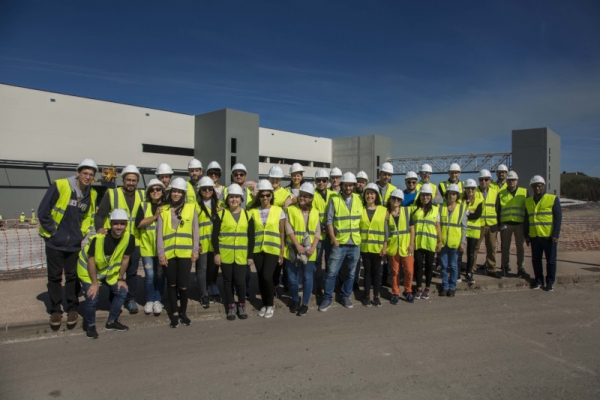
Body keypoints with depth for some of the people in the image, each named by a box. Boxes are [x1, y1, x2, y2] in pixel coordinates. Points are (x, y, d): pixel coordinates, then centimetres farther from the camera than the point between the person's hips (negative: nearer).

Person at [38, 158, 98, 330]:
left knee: (73, 277, 10)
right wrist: (52, 230, -9)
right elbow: (43, 211, -10)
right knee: (55, 277, 8)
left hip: (75, 244, 3)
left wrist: (84, 233, 5)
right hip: (55, 242, -3)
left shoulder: (91, 194, 1)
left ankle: (72, 309, 22)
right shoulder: (59, 186, -13)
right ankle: (55, 310, 21)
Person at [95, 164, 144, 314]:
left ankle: (131, 299, 23)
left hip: (134, 241, 3)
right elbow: (100, 215, -7)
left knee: (132, 272, 9)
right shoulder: (111, 194, -5)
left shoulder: (142, 195, 6)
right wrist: (100, 228, -23)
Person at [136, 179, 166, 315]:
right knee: (149, 274, 1)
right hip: (147, 246, 0)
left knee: (160, 274, 6)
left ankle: (157, 300, 19)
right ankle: (149, 300, 18)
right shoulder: (143, 206, 3)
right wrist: (155, 216, -18)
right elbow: (138, 223, -11)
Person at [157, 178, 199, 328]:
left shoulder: (191, 208, 2)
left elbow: (195, 231, 4)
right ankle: (174, 313, 24)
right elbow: (159, 233, 3)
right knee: (171, 284, 10)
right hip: (168, 253, 1)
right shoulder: (163, 210, 5)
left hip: (185, 253, -1)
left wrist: (195, 250, -1)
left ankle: (183, 312, 22)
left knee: (183, 285, -1)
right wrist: (160, 253, -4)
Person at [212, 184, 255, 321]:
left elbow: (251, 237, 4)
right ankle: (231, 307, 24)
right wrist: (216, 253, -8)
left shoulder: (247, 215, 4)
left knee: (240, 281, -1)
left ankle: (242, 306, 21)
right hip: (225, 255, 0)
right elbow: (215, 235, -1)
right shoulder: (221, 214, 0)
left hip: (241, 256, 0)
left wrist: (250, 255, 1)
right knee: (228, 281, 9)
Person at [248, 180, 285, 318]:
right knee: (261, 278, 8)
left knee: (267, 276, -10)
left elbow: (282, 232, 2)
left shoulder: (279, 210, -1)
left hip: (273, 249, -2)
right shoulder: (252, 211, 2)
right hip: (257, 249, 2)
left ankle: (270, 304, 12)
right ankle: (264, 304, 27)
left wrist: (281, 251, 0)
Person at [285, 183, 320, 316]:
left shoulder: (315, 212, 7)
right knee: (292, 278, 7)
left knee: (307, 277, 7)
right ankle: (295, 300, 31)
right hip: (293, 250, -1)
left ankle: (305, 304, 21)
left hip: (309, 251, 1)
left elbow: (317, 232, 5)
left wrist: (313, 247, -10)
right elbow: (288, 229, -8)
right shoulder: (291, 209, -1)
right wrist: (298, 245, -16)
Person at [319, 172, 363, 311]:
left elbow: (362, 219, 11)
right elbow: (329, 221, -5)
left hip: (355, 243, 3)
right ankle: (327, 298, 11)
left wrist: (361, 236, 4)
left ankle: (345, 296, 27)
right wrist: (333, 239, -11)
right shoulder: (334, 200, -4)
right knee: (332, 272, -1)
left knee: (350, 273, 12)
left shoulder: (359, 199, 5)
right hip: (339, 243, -3)